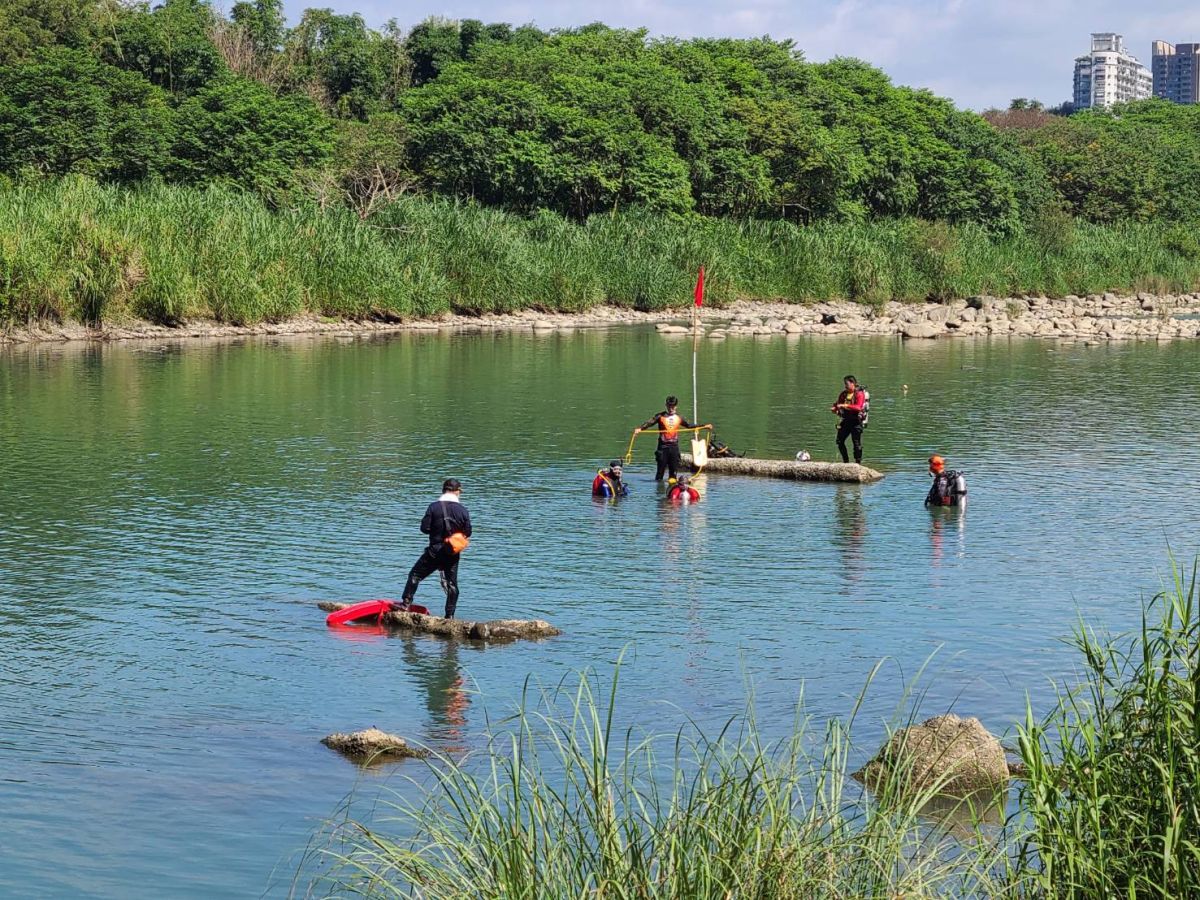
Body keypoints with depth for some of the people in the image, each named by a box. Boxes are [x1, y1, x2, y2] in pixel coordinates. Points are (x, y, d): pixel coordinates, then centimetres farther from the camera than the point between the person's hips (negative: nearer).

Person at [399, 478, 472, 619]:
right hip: (453, 554, 2)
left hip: (435, 551, -2)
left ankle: (406, 603, 6)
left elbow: (424, 528, -8)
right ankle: (450, 614, 9)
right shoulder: (462, 510, -4)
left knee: (415, 575, 11)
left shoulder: (434, 507, -9)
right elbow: (468, 532, 1)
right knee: (452, 584, 10)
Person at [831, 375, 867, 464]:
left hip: (856, 421, -7)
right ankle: (845, 461, 17)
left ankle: (858, 462, 3)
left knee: (857, 443, -5)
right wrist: (834, 408, -8)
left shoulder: (859, 394, -10)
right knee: (840, 441, 5)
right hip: (846, 420, 7)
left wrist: (845, 405, -29)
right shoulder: (843, 394, 10)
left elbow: (858, 407, -23)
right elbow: (838, 404, 16)